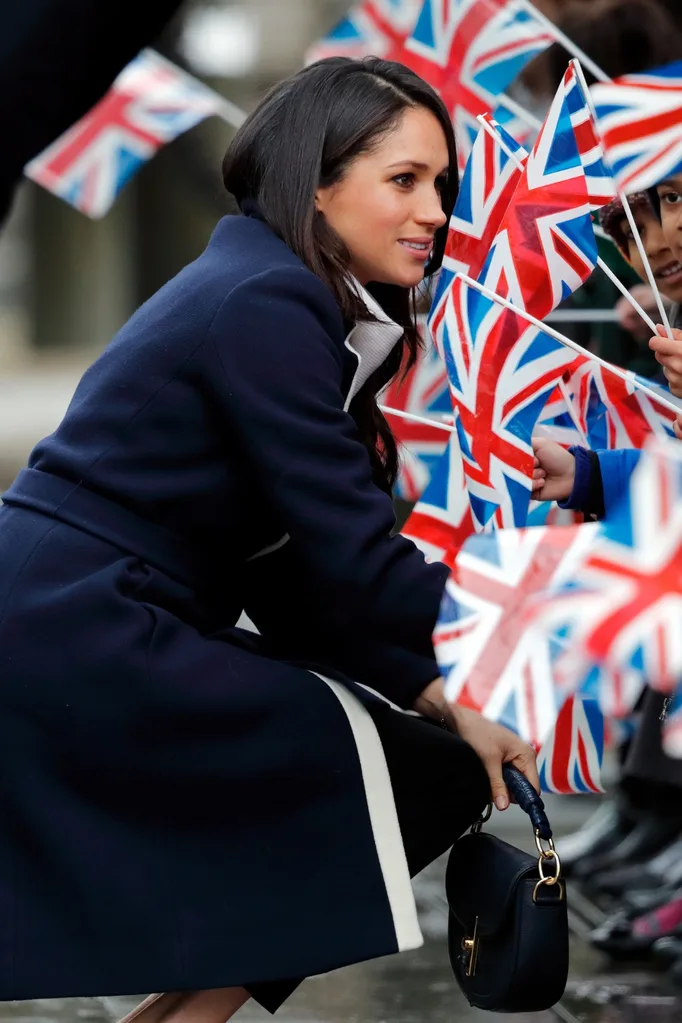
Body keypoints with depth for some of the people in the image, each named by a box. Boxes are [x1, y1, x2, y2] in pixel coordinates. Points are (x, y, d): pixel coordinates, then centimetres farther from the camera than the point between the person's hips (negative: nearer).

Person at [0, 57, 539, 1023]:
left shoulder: (262, 291, 17)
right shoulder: (267, 306, -12)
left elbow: (294, 574, 15)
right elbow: (356, 564, -15)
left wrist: (441, 698, 9)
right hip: (85, 649, -10)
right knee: (434, 778, -7)